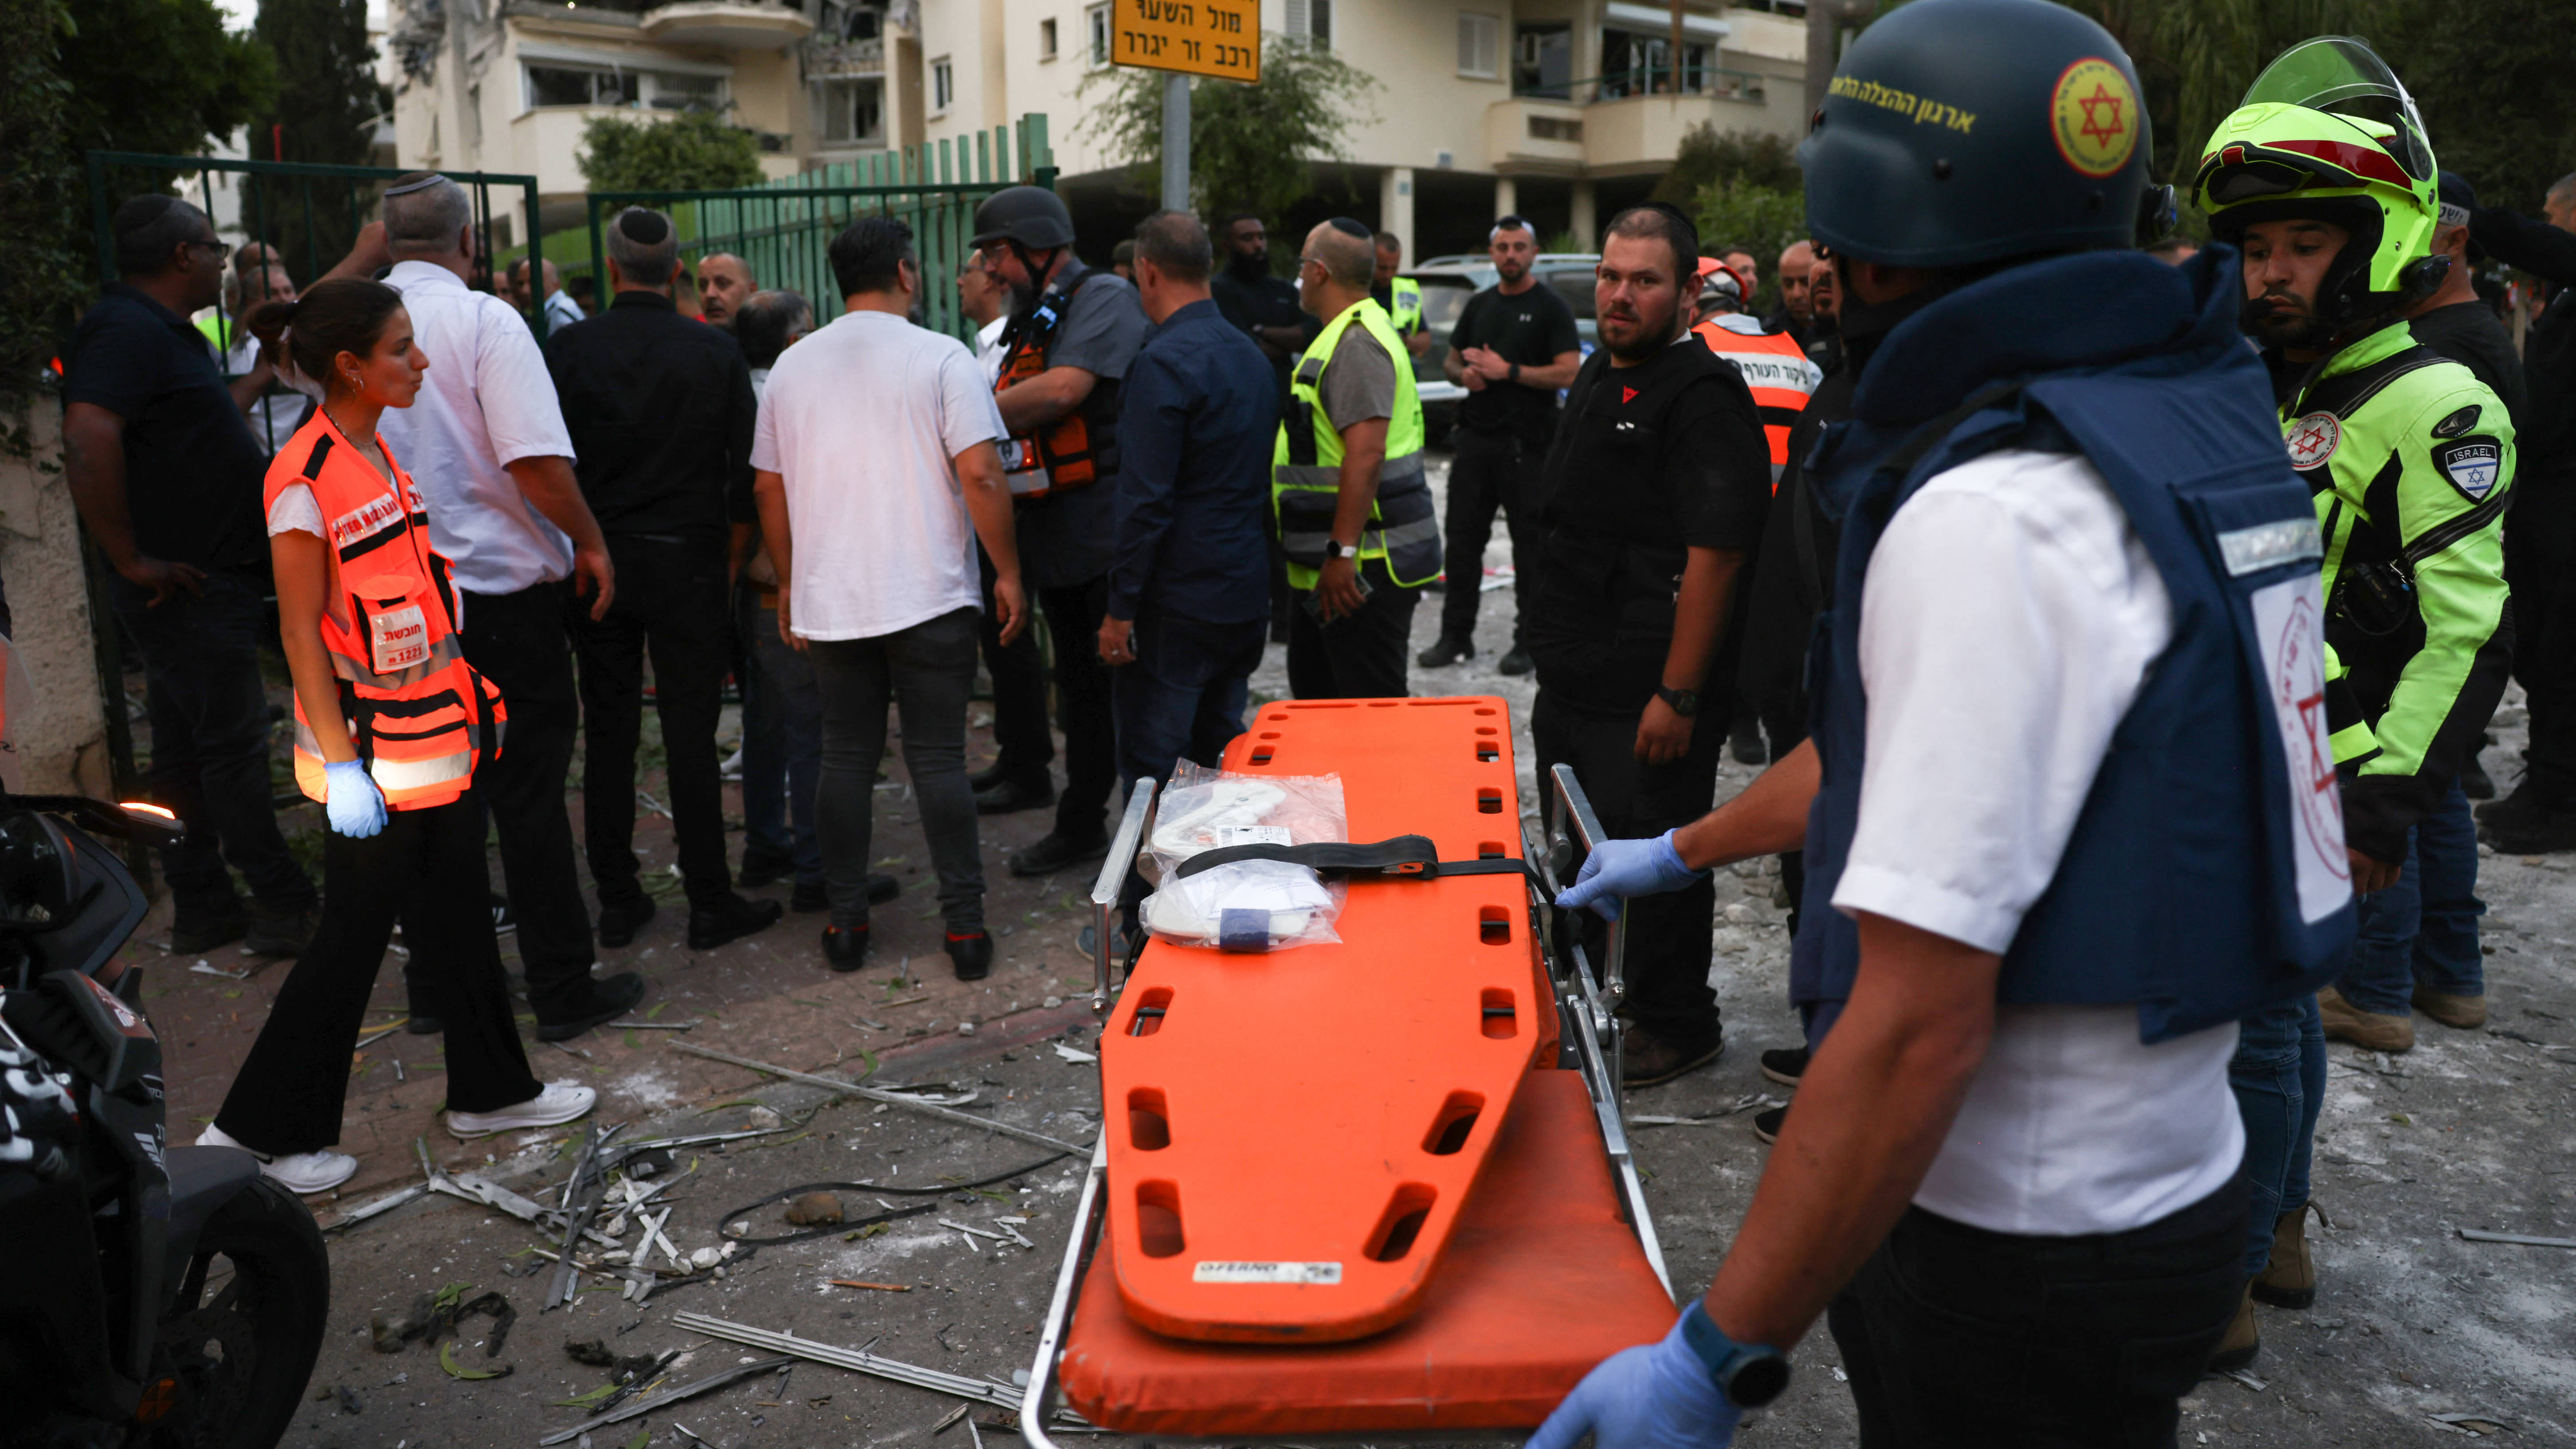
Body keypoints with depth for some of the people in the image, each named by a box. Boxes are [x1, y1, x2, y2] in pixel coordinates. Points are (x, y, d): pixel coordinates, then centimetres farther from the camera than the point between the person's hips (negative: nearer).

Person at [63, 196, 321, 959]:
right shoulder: (126, 331, -17)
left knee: (187, 751, 14)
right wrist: (132, 560, -26)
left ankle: (202, 909, 23)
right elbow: (88, 443, -31)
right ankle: (284, 906, 6)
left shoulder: (165, 332, 16)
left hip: (205, 582, 10)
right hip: (191, 587, -10)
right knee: (233, 746, -2)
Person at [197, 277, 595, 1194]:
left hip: (436, 736, 9)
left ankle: (489, 1090, 30)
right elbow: (301, 635, -17)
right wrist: (341, 766, -18)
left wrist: (466, 716, 18)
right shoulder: (305, 481, -18)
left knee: (459, 917, 16)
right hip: (374, 756, -9)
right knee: (354, 939, 2)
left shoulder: (381, 454, 9)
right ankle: (256, 1131, 17)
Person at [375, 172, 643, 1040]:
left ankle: (438, 984, 24)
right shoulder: (484, 321, -12)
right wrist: (590, 544, -7)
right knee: (528, 796, 1)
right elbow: (538, 462, -20)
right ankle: (563, 991, 8)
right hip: (498, 590, -6)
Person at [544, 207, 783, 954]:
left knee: (608, 733, 9)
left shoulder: (569, 349, -2)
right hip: (688, 562, -1)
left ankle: (617, 899, 16)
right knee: (690, 734, 2)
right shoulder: (716, 351, -4)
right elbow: (747, 470, -2)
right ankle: (710, 903, 6)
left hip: (597, 561, 1)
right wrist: (729, 557, 8)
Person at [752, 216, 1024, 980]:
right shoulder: (941, 357, -6)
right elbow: (981, 475, -14)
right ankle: (965, 924, 4)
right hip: (931, 599, -3)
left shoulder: (792, 366, 8)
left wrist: (788, 582, 21)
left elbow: (769, 487, 12)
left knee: (846, 760, 11)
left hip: (830, 602, 3)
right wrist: (1007, 573, -5)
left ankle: (846, 922, 15)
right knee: (938, 759, 2)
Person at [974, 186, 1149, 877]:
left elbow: (1063, 390, -23)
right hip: (1056, 543, 9)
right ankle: (1081, 827, 28)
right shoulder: (1030, 321, 19)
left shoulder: (1105, 299, -9)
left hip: (1109, 535, -9)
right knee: (1080, 686, 17)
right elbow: (1011, 414, 19)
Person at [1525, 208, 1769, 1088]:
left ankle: (1677, 1029, 20)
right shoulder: (1597, 377, 14)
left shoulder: (1701, 397, -16)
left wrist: (1678, 695, -24)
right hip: (1571, 681, 10)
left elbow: (1715, 553, -22)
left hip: (1650, 696, -9)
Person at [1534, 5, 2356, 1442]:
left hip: (2031, 1260, -9)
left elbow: (1921, 1028, -28)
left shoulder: (1993, 520, -26)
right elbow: (1908, 736, 16)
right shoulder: (2195, 417, 4)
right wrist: (1686, 849, 28)